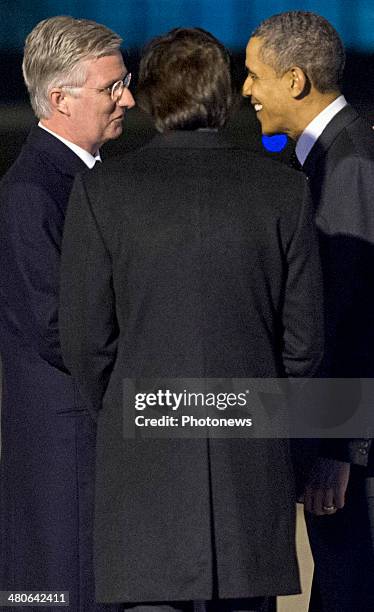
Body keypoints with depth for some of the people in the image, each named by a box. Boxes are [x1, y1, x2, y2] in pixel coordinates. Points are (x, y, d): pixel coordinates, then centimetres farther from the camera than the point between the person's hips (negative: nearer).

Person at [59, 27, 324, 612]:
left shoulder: (101, 192, -4)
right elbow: (304, 338, 3)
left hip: (145, 462, -2)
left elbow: (86, 338, -2)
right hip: (254, 465, 2)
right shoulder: (285, 190, 1)